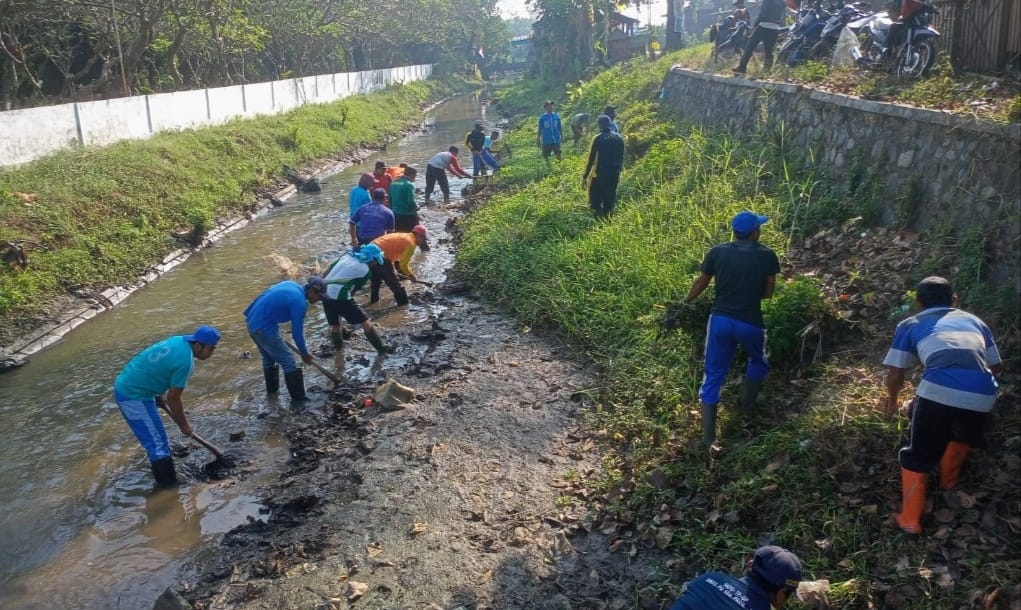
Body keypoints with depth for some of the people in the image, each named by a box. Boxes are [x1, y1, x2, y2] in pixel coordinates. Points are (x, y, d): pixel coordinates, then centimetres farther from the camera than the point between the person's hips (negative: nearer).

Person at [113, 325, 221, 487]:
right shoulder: (185, 361, -24)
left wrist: (161, 394, 16)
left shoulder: (179, 341, 3)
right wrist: (184, 424, -1)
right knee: (157, 441, 0)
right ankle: (167, 482, 10)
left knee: (156, 437, 22)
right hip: (133, 396, -10)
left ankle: (165, 477, 35)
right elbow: (174, 399, -14)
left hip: (126, 387, 10)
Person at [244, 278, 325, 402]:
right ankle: (298, 398, 2)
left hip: (252, 322, 10)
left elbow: (266, 297, 19)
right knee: (289, 362, -2)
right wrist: (304, 353, 4)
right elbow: (297, 332, -9)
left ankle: (272, 389, 42)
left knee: (268, 358, 27)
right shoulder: (299, 302, -16)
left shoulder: (290, 284, 9)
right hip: (264, 328, -10)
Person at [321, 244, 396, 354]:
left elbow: (329, 269, 15)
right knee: (365, 322, 5)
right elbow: (355, 288, 2)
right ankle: (381, 347, 13)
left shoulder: (348, 255, 13)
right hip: (340, 297, -7)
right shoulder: (366, 271, -4)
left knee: (334, 324, 24)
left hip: (325, 294, 7)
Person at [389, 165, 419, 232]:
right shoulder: (409, 185, -15)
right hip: (408, 215, -7)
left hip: (395, 214, 7)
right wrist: (416, 208, -5)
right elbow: (411, 201, -24)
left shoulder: (394, 183, 8)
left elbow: (390, 199, 11)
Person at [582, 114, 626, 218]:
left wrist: (584, 177, -5)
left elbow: (590, 160, -11)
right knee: (609, 203, 13)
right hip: (614, 175, 5)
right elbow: (621, 158, 11)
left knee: (595, 203, 3)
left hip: (599, 175, -5)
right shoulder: (619, 138, 5)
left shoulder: (597, 139, -11)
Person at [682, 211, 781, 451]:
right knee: (758, 362, 31)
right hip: (750, 323, -1)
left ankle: (708, 437, 5)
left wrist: (686, 301, 27)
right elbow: (767, 293, 4)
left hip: (720, 320, 2)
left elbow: (700, 284, 9)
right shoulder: (767, 256, -3)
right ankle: (747, 406, 41)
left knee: (713, 376, 7)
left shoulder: (717, 252, 1)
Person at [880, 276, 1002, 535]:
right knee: (963, 433, 37)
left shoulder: (910, 325, 22)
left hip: (938, 390, -3)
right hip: (982, 395, 3)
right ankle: (949, 480, 54)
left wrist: (892, 399, 37)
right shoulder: (974, 320, 30)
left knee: (918, 455, 17)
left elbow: (895, 373, 17)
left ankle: (910, 520, 21)